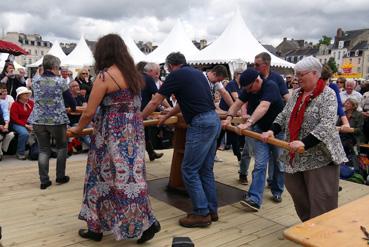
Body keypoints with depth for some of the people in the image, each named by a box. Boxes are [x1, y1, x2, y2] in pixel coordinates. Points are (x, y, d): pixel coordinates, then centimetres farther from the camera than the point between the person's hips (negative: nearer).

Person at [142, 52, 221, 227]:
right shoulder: (196, 72, 20)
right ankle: (211, 210, 22)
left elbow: (154, 103, 2)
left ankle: (201, 213, 4)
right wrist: (166, 116, 37)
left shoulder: (176, 75, -3)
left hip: (200, 124, -9)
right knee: (206, 169, 15)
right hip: (213, 120, 9)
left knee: (190, 169, -1)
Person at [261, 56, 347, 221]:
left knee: (320, 198, -2)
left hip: (319, 156, -7)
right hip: (296, 155, 7)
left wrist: (304, 143, -32)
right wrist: (272, 131, -7)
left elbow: (327, 125, -22)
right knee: (295, 190, 15)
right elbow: (284, 116, 11)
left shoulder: (328, 95, -11)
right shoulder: (297, 93, 11)